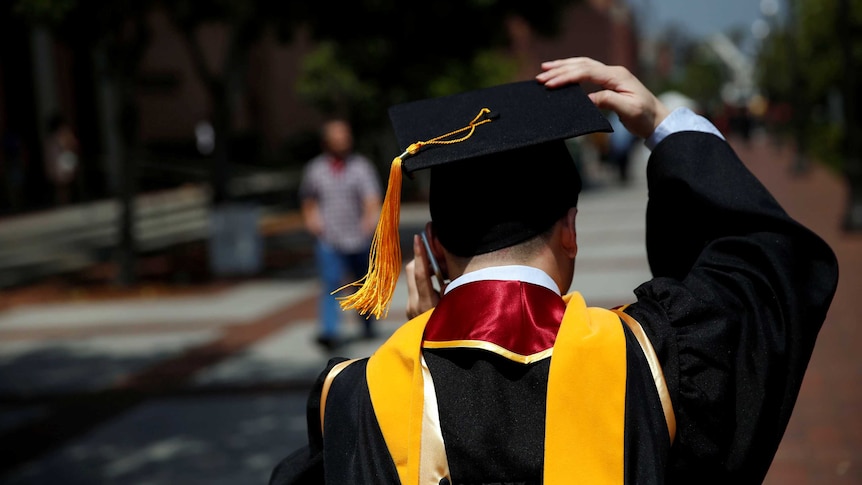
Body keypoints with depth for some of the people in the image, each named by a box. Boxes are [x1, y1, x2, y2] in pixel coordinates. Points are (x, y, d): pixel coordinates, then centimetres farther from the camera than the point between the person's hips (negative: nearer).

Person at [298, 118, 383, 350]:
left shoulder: (361, 165, -1)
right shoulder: (315, 168, 5)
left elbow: (372, 197, -13)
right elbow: (308, 201, 19)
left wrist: (370, 217, -32)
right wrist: (311, 219, 1)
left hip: (358, 238, 0)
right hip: (328, 240, 0)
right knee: (331, 285, -15)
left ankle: (368, 326, 35)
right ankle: (329, 332, -23)